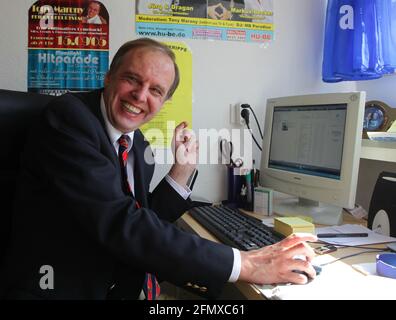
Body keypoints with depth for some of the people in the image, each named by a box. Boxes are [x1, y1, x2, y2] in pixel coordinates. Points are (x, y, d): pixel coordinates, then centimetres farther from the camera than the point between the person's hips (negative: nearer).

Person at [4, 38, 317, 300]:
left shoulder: (140, 148, 6)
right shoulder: (68, 116, -15)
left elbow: (144, 229, 9)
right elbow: (121, 225, -26)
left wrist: (182, 171, 0)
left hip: (120, 287, 7)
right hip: (58, 289, -7)